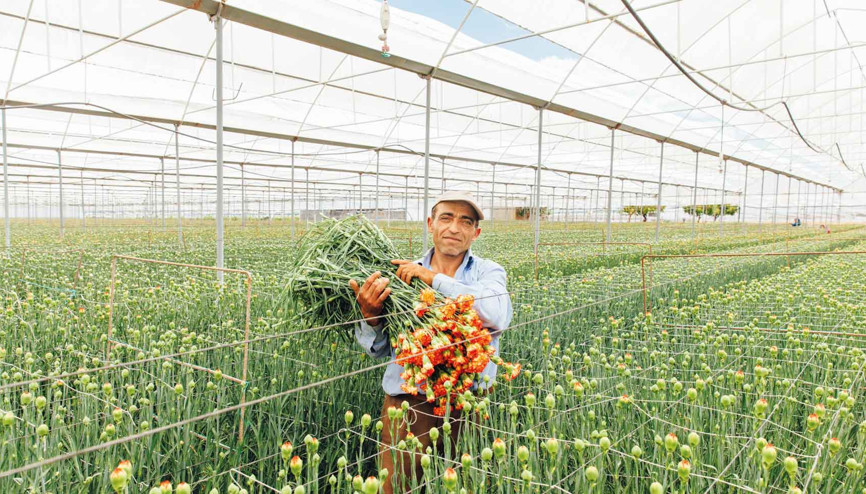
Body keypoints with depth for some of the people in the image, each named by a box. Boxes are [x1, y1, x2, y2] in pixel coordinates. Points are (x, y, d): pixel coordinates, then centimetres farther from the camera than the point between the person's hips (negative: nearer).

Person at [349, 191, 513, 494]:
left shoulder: (488, 272, 3)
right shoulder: (404, 275, 6)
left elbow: (498, 316, -20)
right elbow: (380, 350, 5)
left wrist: (435, 279, -16)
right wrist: (370, 317, -17)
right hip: (407, 402, 1)